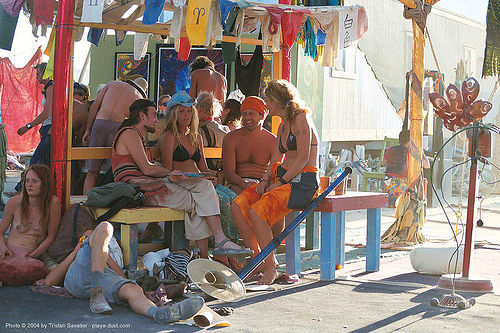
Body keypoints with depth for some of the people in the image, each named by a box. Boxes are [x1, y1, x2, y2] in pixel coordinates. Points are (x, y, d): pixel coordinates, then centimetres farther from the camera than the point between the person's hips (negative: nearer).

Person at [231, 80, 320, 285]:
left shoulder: (301, 119, -8)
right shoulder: (283, 126, 20)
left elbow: (303, 159, -15)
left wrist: (280, 183, -16)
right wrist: (265, 180, -1)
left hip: (303, 183, -9)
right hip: (283, 179, 9)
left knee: (257, 211, -28)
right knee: (237, 205, -10)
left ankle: (270, 268, -18)